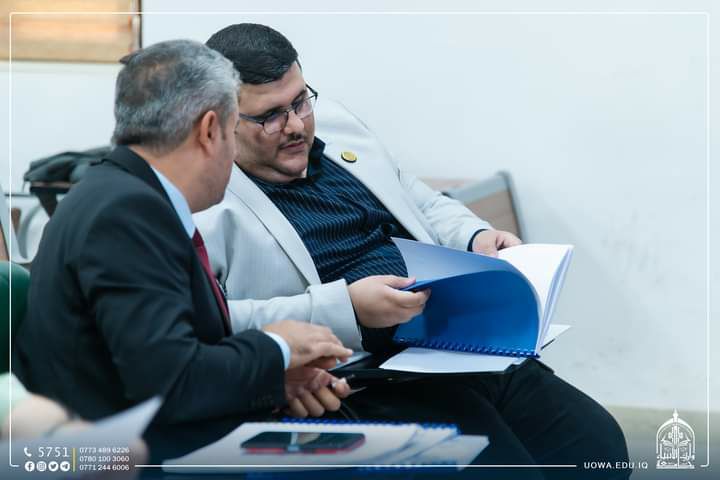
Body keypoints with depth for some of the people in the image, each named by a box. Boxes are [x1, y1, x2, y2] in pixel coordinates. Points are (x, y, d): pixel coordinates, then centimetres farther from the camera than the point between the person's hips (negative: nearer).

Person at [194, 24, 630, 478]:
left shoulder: (335, 123, 16)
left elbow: (427, 205, 28)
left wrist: (477, 237, 6)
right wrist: (345, 307, -22)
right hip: (368, 386, -7)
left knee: (599, 443, -8)